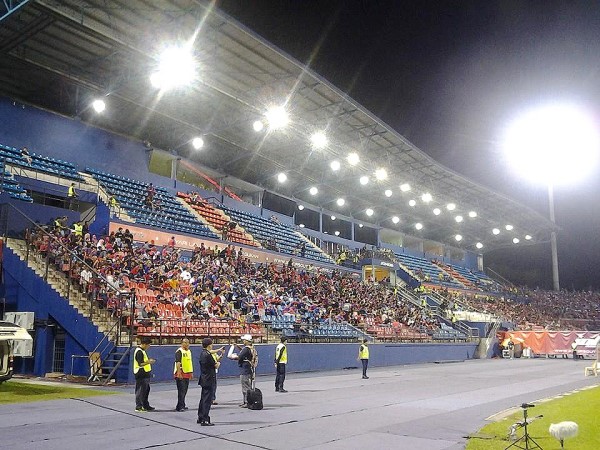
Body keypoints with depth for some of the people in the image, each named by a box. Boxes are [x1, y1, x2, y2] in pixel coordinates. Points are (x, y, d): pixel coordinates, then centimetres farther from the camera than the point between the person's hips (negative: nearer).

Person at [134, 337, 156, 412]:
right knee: (140, 391, -4)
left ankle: (146, 406, 26)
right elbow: (140, 363, -23)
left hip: (145, 374, 11)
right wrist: (148, 362, -22)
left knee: (146, 390, 17)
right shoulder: (139, 351, -18)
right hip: (141, 374, -11)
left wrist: (149, 360, 13)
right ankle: (138, 407, 3)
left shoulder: (142, 350, 15)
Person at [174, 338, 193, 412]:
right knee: (181, 390, -8)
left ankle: (182, 405, 23)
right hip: (180, 374, -8)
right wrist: (179, 372, -27)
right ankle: (180, 407, -4)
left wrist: (191, 372, 21)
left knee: (185, 390, 13)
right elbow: (177, 362, -20)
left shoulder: (189, 351, 16)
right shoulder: (179, 351, -12)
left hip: (187, 374, 8)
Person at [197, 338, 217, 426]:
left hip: (204, 379, 10)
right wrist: (218, 363, 8)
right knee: (207, 400, -5)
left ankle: (200, 418, 27)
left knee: (203, 399, 18)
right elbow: (216, 366, -10)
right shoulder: (208, 355, -20)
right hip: (209, 380, -10)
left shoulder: (202, 353, 9)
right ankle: (205, 420, -2)